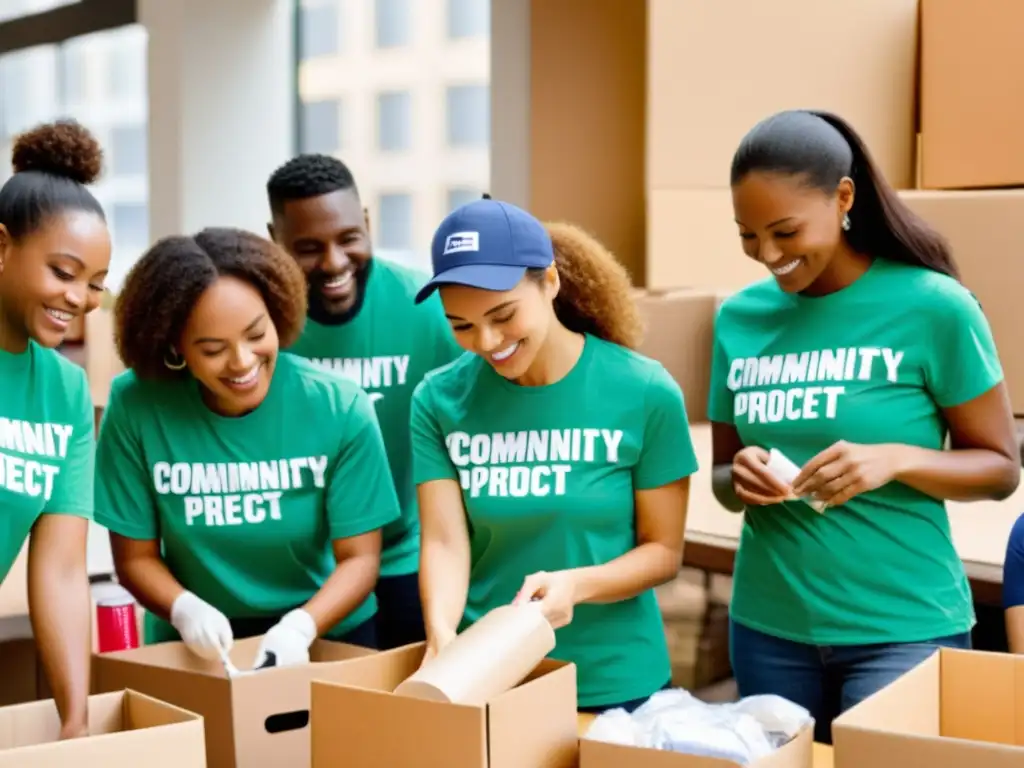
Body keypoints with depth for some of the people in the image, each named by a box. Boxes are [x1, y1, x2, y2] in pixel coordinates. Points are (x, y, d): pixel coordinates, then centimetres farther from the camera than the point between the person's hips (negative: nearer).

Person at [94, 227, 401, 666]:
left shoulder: (340, 408, -13)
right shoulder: (135, 407, -14)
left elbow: (360, 558, -9)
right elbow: (136, 557, -5)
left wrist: (300, 626, -25)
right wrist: (184, 609, -23)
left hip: (327, 637, 0)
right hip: (197, 647, 0)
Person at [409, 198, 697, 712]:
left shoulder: (644, 393, -10)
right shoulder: (439, 399, -6)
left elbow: (664, 550, -6)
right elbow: (444, 542, -11)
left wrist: (575, 584, -23)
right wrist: (441, 631, -31)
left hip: (614, 682, -1)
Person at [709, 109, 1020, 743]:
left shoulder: (934, 307, -10)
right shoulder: (740, 317, 2)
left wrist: (895, 460, -22)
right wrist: (740, 479, -12)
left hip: (904, 625, -4)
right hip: (768, 626, 4)